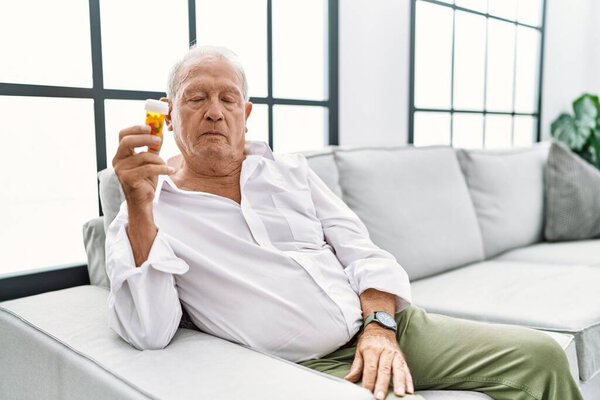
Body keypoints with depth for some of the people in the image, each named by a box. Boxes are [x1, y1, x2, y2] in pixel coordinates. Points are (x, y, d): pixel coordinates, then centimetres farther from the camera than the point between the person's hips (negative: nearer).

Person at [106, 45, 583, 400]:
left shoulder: (289, 171, 13)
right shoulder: (142, 221, 2)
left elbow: (361, 252, 9)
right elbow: (148, 333, -13)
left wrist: (380, 324, -9)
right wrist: (139, 207, -21)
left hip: (381, 325, 5)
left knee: (540, 355, -6)